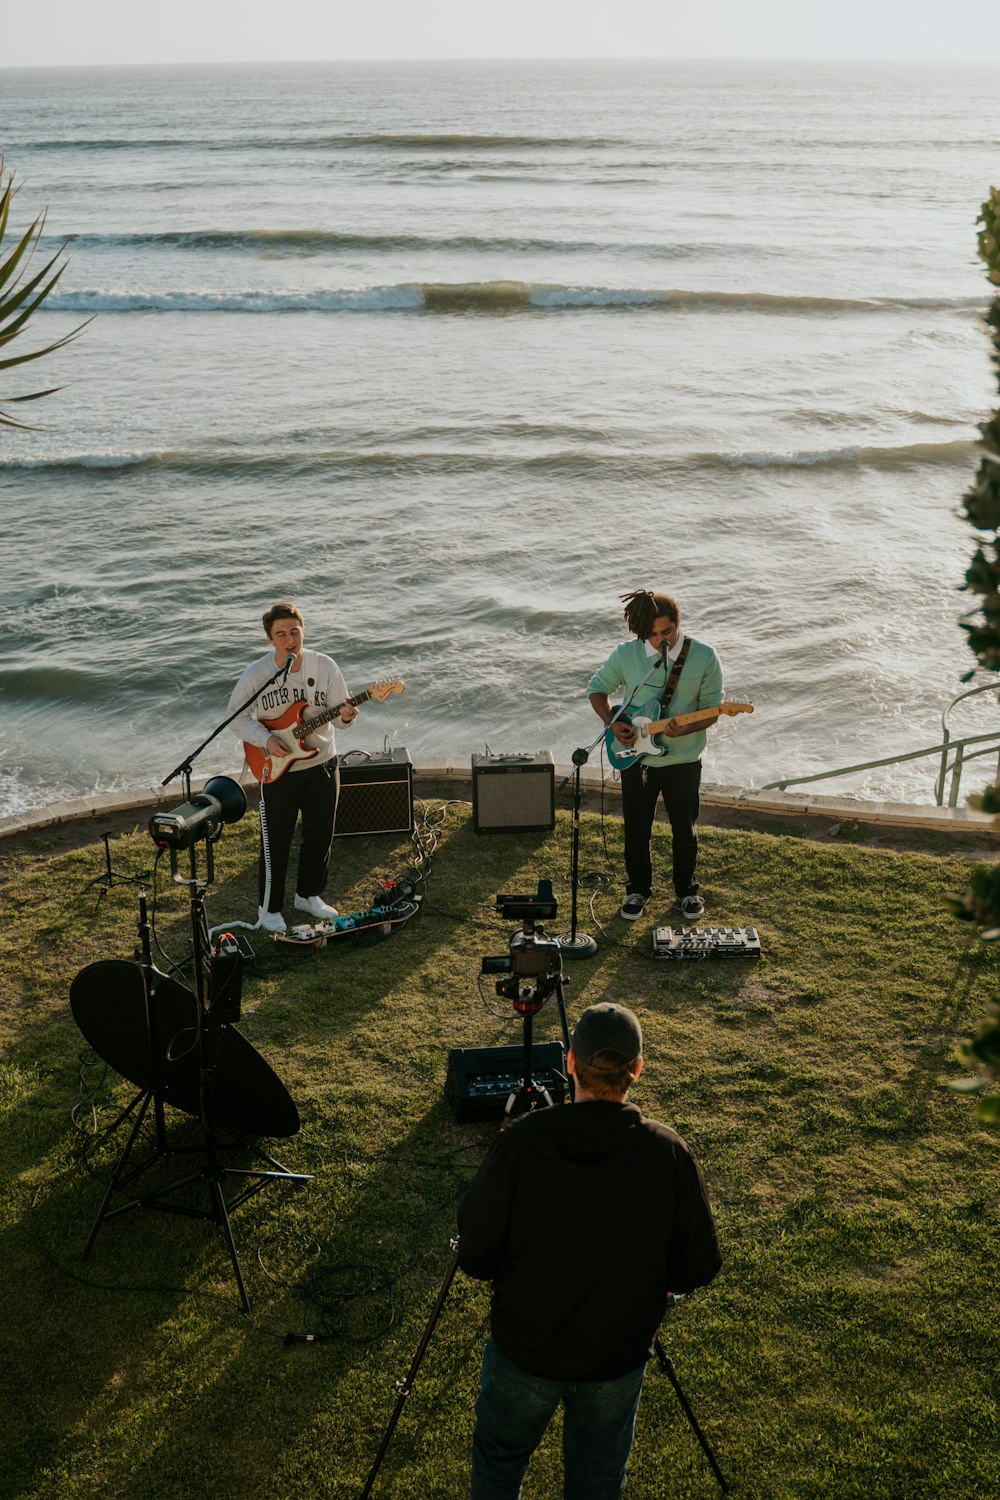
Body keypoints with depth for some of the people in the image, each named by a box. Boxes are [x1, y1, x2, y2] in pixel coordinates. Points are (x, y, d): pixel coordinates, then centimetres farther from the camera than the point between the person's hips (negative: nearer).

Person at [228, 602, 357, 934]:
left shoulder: (325, 667, -9)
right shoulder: (256, 674, -14)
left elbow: (338, 711, -4)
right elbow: (238, 716, -3)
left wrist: (346, 716, -28)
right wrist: (266, 739, -17)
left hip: (322, 765, 3)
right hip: (277, 770, -3)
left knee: (320, 836, 15)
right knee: (275, 842, 4)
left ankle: (308, 894, 38)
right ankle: (269, 908, 22)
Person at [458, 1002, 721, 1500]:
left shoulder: (518, 1145, -23)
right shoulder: (670, 1155, -20)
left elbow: (474, 1256, -16)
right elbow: (699, 1267, -10)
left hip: (524, 1351, -1)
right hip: (619, 1358, 1)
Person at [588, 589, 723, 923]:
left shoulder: (703, 657, -13)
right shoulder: (626, 654, -10)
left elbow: (711, 708, -8)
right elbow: (597, 688, 5)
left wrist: (685, 729, -27)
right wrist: (612, 723, -11)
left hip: (683, 760, -1)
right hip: (635, 759, 1)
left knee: (684, 830, 13)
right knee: (636, 830, 13)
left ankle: (686, 890, 35)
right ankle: (638, 889, 35)